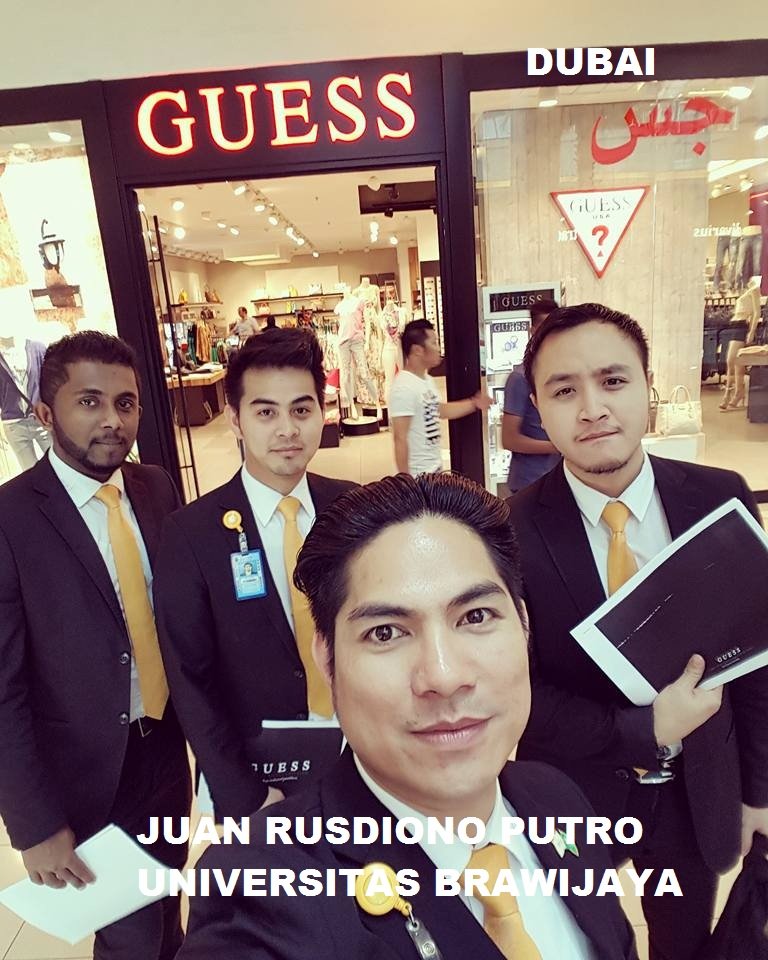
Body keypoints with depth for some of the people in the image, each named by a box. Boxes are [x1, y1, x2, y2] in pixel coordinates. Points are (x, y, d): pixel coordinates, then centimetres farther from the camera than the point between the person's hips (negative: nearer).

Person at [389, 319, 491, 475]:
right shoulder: (404, 388, -23)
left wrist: (474, 403, 18)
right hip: (418, 475, -10)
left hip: (435, 468, 10)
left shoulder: (427, 380, 7)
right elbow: (400, 438, -24)